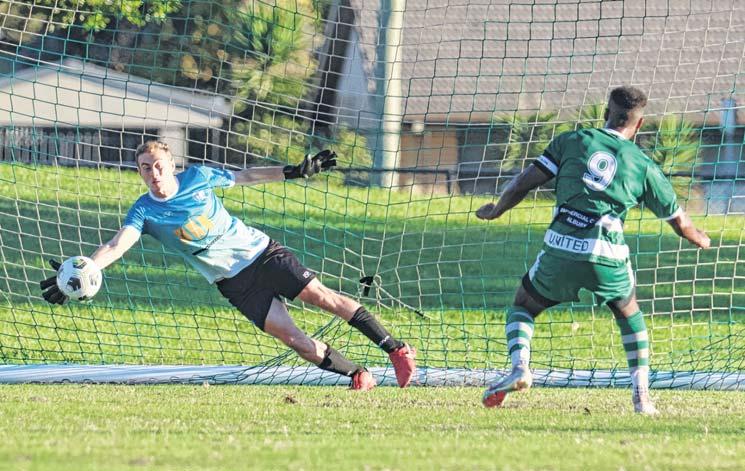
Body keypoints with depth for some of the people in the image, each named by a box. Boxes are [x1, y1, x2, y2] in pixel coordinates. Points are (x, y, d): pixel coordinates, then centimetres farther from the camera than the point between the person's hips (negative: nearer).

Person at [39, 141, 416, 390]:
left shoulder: (198, 177, -6)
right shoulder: (144, 211, -11)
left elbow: (244, 176, 8)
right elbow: (116, 246, -24)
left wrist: (295, 172, 7)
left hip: (260, 251, 1)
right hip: (235, 282, -1)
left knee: (320, 296, -8)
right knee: (291, 337, -12)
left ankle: (396, 349, 0)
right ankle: (357, 376, 2)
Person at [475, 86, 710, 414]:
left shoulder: (573, 141, 10)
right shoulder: (643, 166, 12)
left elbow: (525, 182, 6)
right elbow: (680, 223, 20)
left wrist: (495, 211, 24)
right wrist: (701, 240, 43)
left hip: (561, 250, -1)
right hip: (608, 258, 1)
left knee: (522, 307, 22)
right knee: (629, 313, 30)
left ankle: (520, 367, -6)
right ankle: (641, 396, 21)